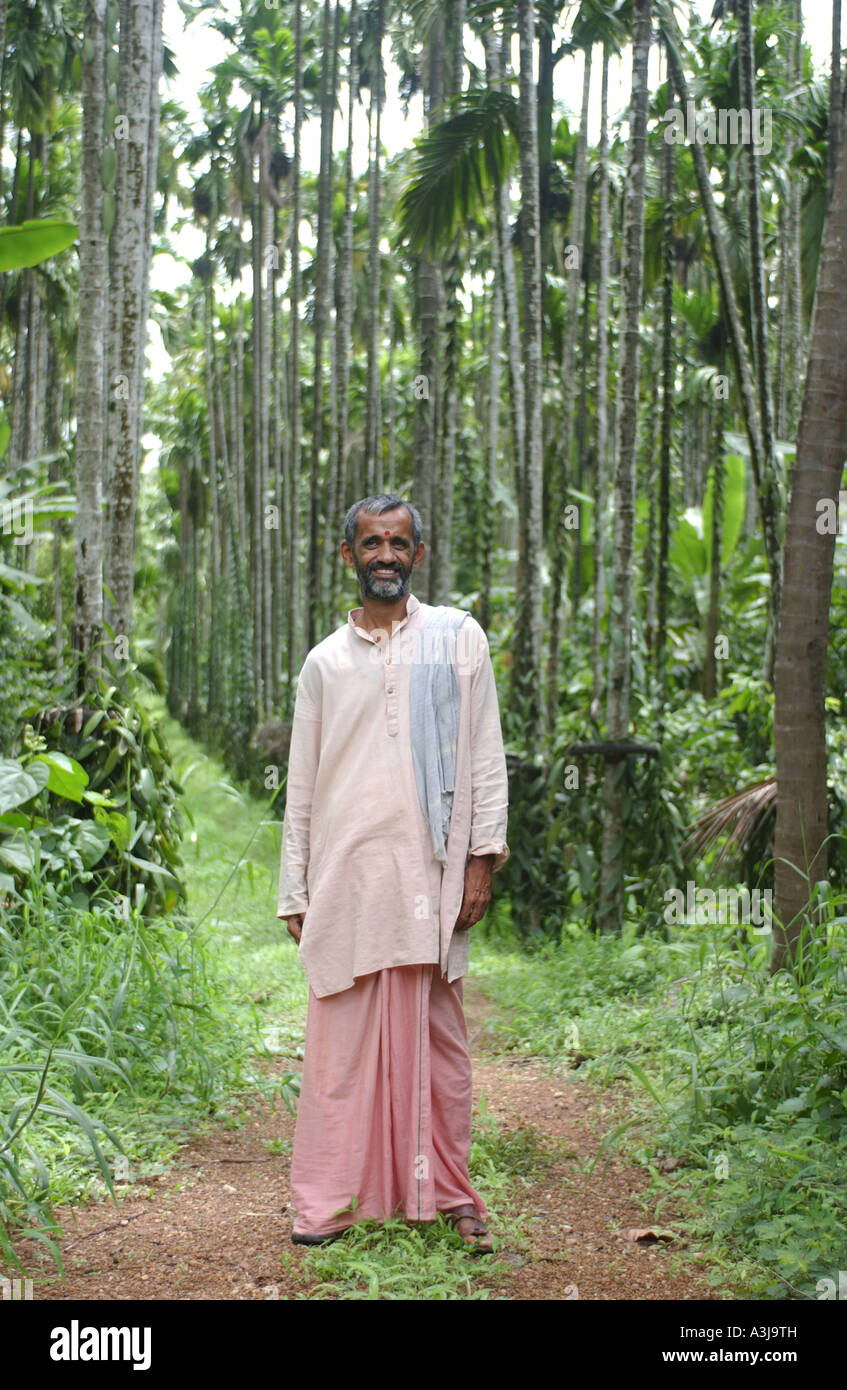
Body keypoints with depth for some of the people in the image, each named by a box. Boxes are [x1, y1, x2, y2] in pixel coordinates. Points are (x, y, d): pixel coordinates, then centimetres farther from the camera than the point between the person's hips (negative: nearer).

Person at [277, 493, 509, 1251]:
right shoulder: (325, 662, 12)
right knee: (341, 1037, 1)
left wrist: (482, 859, -3)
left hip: (427, 870, -1)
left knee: (436, 1034, 3)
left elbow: (487, 757, 5)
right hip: (345, 873, 1)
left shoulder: (458, 639, 8)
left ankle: (447, 1189, 13)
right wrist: (295, 893, 9)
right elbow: (302, 784, 13)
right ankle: (331, 1198, 7)